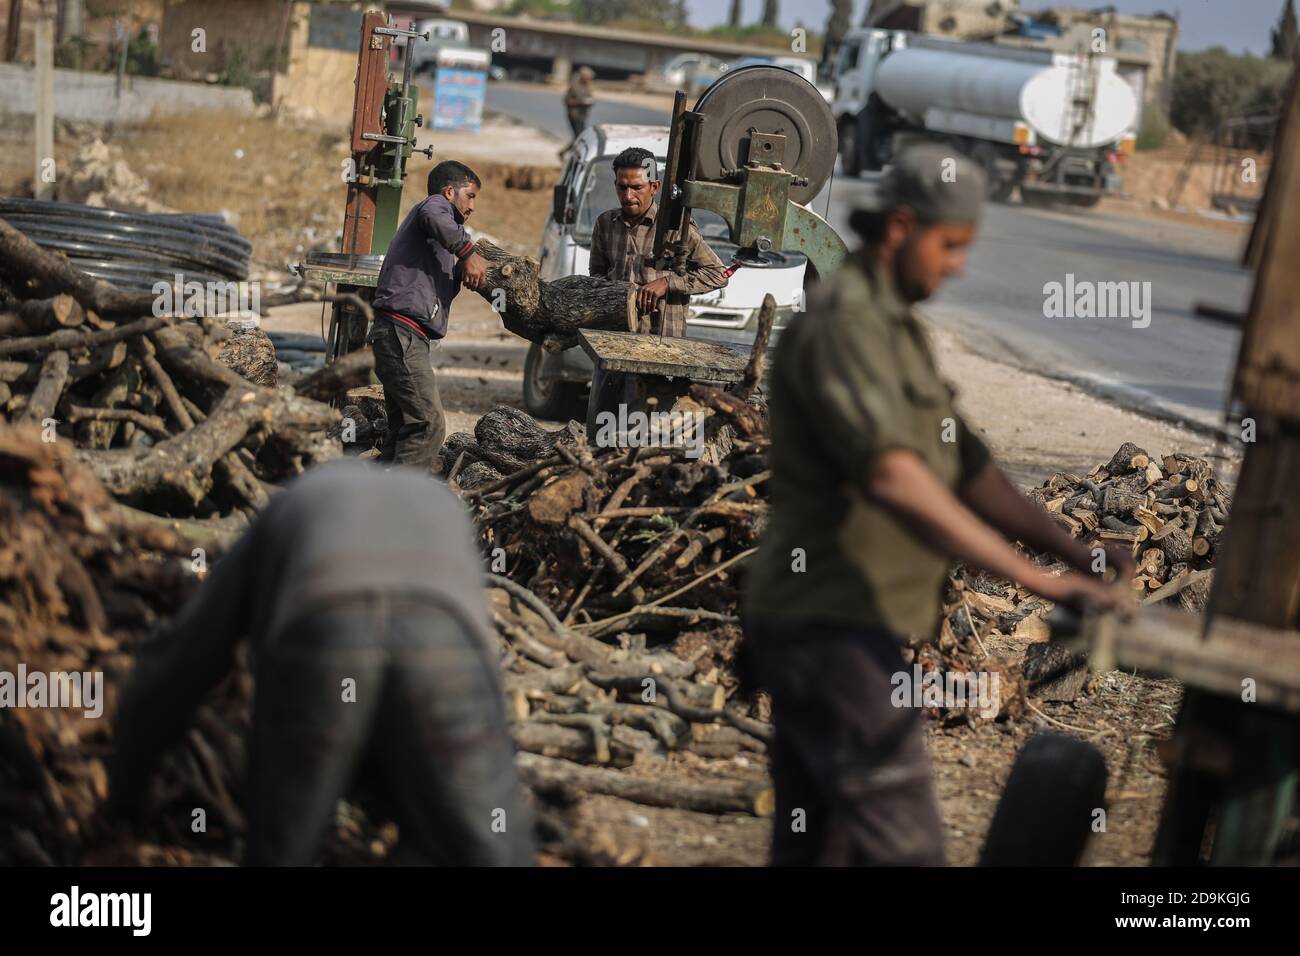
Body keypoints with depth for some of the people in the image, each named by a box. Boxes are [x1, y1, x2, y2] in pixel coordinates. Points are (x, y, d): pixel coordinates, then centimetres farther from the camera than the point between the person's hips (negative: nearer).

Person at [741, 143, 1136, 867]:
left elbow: (968, 468, 17)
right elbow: (894, 478, -29)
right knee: (903, 846, -13)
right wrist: (1040, 582, -31)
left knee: (815, 844, 13)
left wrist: (1074, 552, 2)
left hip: (836, 633, 10)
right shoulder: (845, 321, -15)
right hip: (833, 635, -10)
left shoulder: (897, 328, 18)